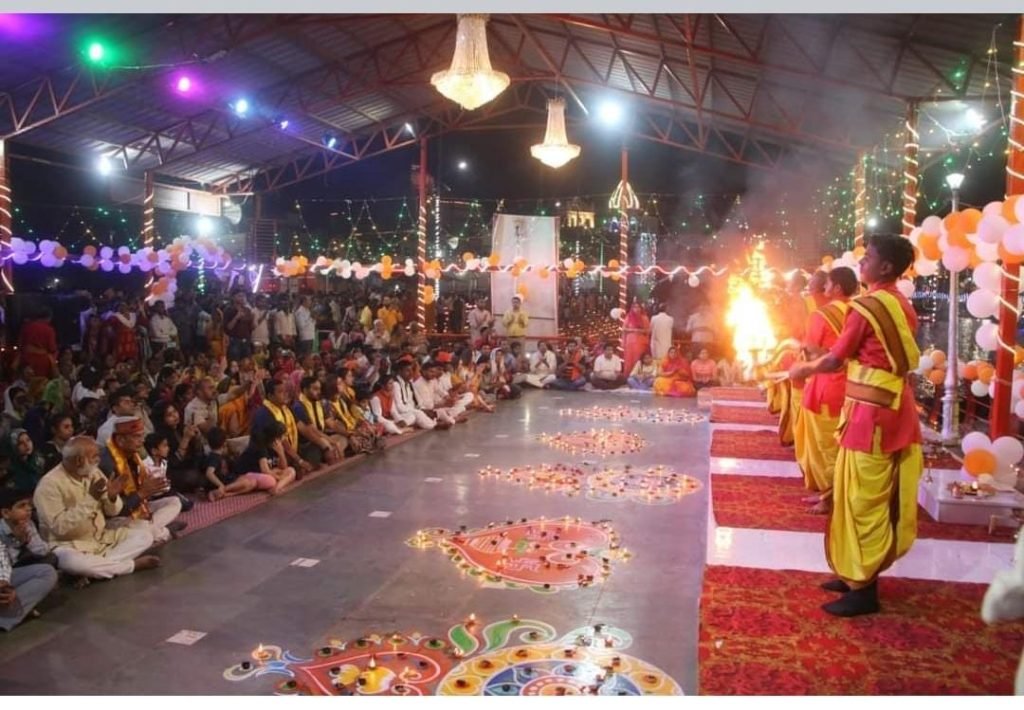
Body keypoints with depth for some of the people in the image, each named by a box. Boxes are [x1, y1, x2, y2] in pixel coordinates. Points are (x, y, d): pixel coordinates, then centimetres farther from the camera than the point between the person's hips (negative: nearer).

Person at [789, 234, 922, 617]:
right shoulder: (902, 306, 11)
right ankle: (861, 573, 26)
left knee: (862, 498, -1)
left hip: (871, 410, -9)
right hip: (895, 406, 9)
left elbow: (835, 360, -10)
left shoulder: (866, 306, -15)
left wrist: (804, 369, 9)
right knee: (880, 496, 15)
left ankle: (863, 590, 7)